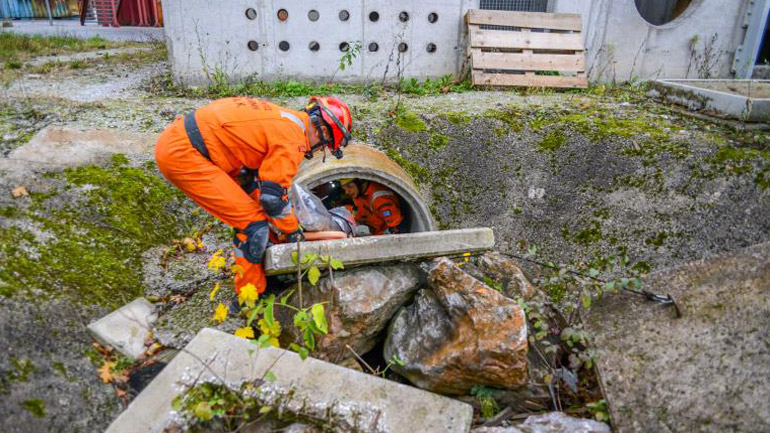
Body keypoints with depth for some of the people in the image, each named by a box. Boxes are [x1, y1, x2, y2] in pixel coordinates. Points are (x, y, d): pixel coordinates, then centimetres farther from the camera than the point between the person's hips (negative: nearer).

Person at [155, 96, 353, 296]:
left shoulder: (285, 120, 16)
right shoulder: (292, 139, -14)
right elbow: (273, 196, -13)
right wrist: (293, 233, 4)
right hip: (182, 153, -10)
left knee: (247, 216, 19)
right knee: (253, 223, -8)